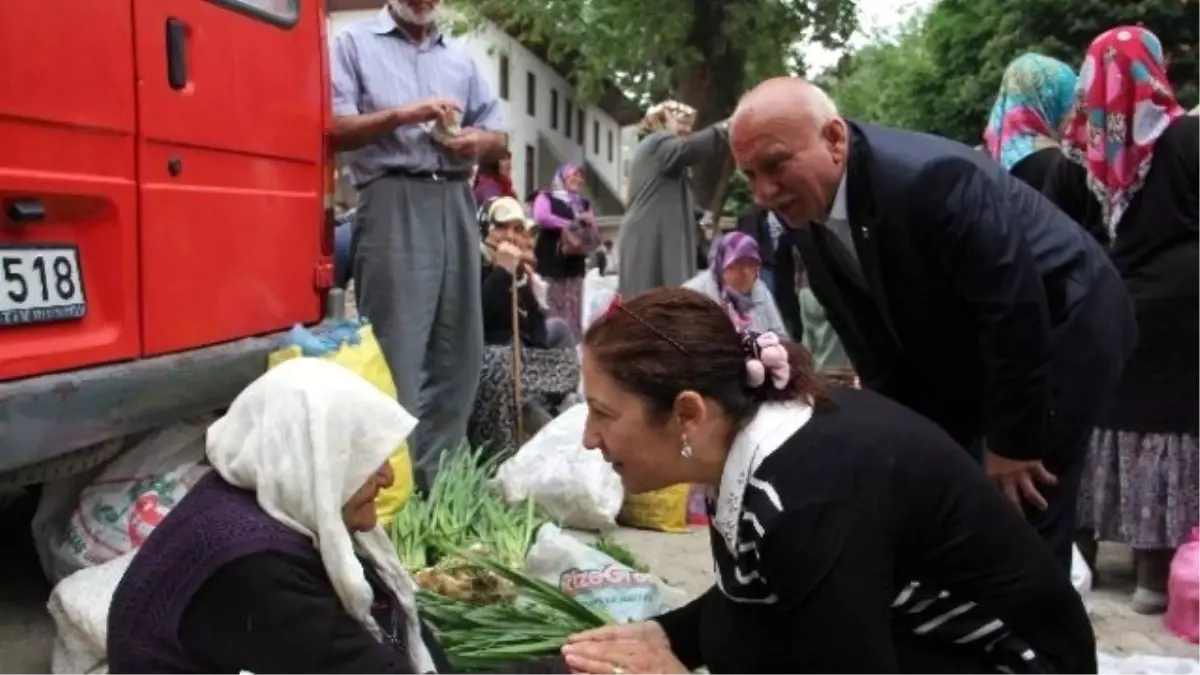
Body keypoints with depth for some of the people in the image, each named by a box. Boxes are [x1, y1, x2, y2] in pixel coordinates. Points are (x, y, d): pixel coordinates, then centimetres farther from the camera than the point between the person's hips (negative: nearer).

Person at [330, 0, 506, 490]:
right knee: (397, 349, -8)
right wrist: (402, 114, -17)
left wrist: (478, 141, -1)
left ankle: (437, 474, 16)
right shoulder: (355, 43, 7)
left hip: (456, 204, 6)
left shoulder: (461, 58, 21)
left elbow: (497, 130, 22)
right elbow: (333, 129, -4)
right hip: (393, 205, -5)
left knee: (458, 348, 6)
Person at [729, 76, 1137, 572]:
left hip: (1060, 331, -7)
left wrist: (1013, 442, -20)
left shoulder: (931, 180, -34)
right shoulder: (804, 211, -10)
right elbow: (872, 338, -1)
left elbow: (1017, 309, -28)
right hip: (952, 356, 7)